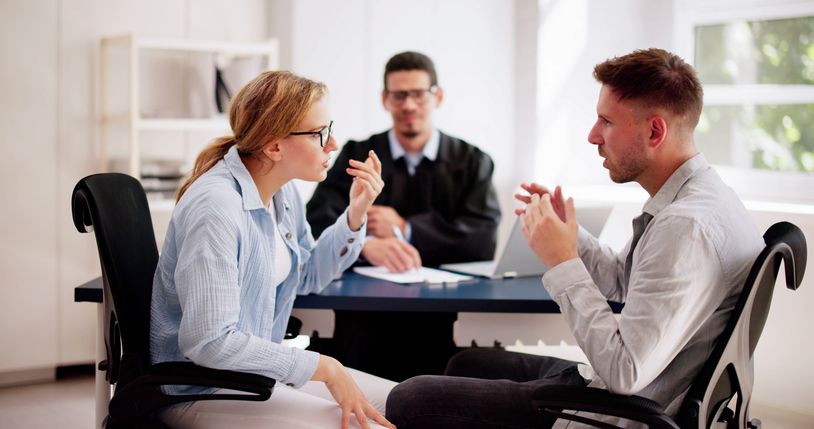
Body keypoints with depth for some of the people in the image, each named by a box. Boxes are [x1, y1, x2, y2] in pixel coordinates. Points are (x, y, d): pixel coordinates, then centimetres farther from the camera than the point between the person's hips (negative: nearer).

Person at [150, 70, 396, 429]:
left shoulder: (282, 191, 4)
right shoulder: (216, 208, -26)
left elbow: (308, 277, 18)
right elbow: (209, 341, -30)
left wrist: (355, 215, 2)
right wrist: (325, 368, -25)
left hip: (260, 369, 9)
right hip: (201, 393, -9)